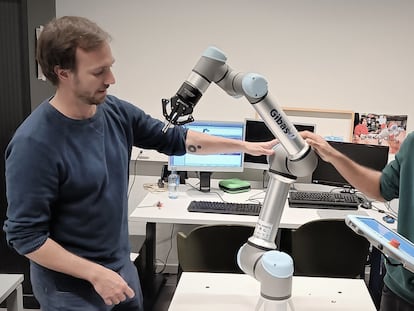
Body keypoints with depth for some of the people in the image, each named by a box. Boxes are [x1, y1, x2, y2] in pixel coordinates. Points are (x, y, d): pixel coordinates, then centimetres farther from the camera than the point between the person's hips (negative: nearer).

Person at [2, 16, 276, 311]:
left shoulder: (116, 112, -6)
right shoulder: (34, 143, -24)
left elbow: (174, 138, 5)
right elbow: (25, 235, -20)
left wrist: (244, 146, 4)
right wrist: (96, 274, -21)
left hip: (123, 269, 6)